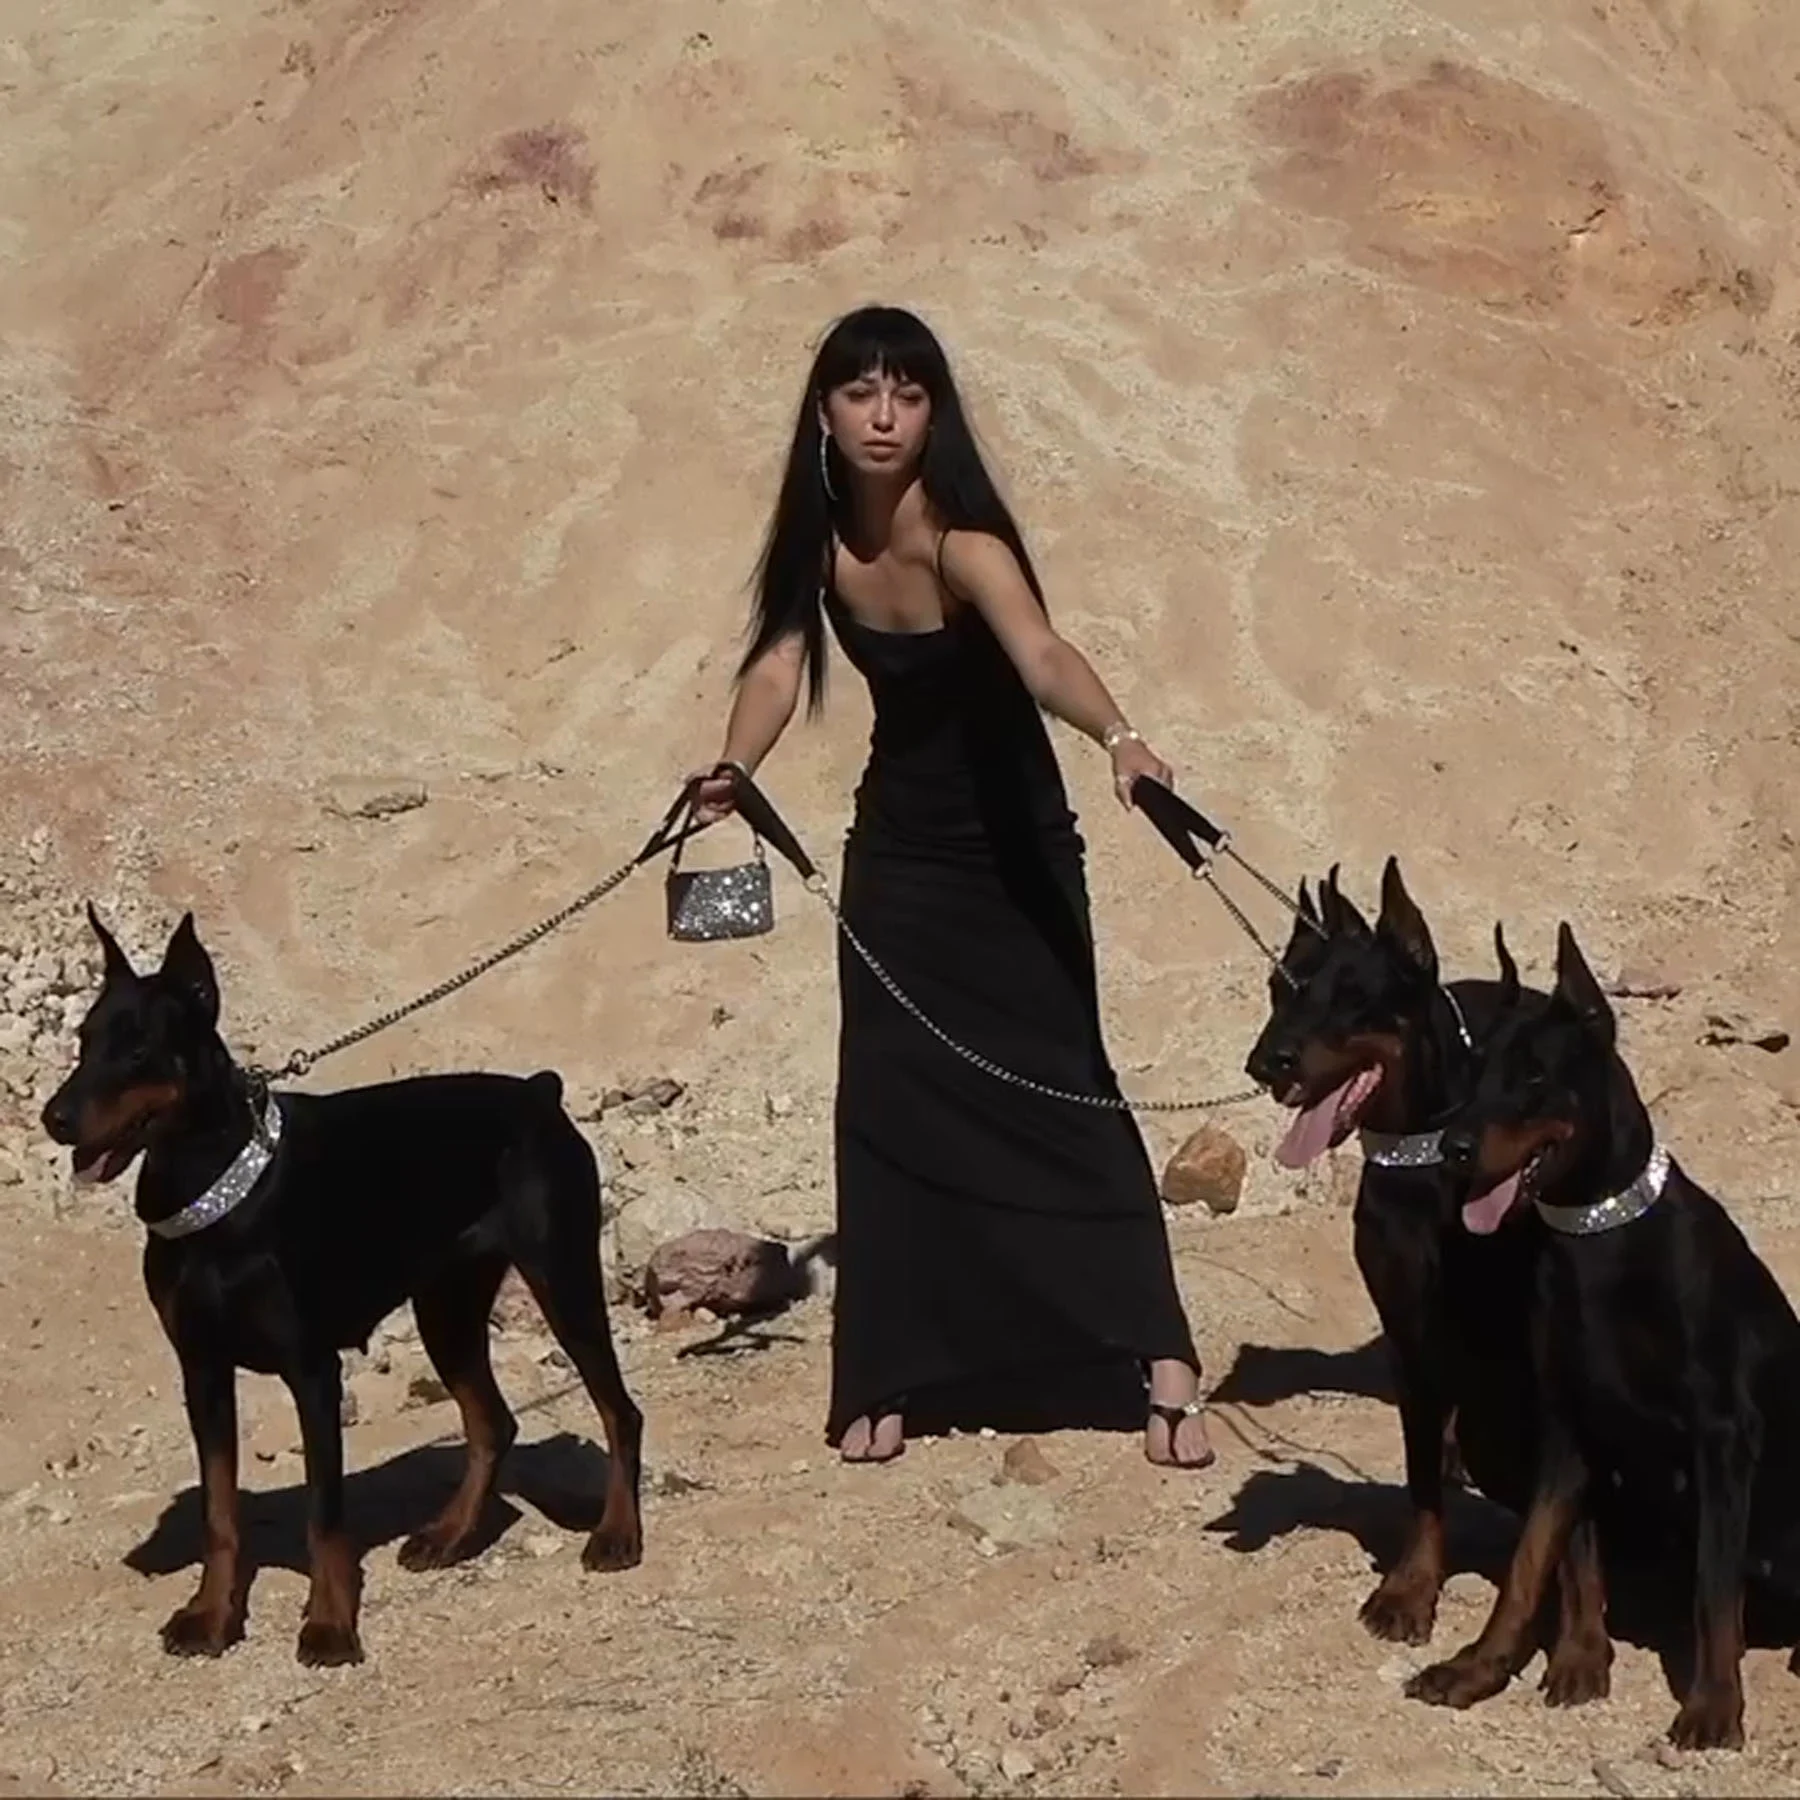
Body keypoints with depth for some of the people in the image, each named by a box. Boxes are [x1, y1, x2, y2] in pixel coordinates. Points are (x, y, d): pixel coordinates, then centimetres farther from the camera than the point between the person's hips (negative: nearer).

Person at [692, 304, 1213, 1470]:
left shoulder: (959, 539, -26)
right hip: (897, 849, 5)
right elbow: (779, 662, -12)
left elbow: (1040, 652, -43)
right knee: (890, 1100, 2)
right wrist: (732, 770, -33)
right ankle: (894, 1378, 10)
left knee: (1060, 1089, -8)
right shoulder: (820, 539, -8)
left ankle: (1162, 1367, -7)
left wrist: (1118, 737, -62)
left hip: (1011, 847, -5)